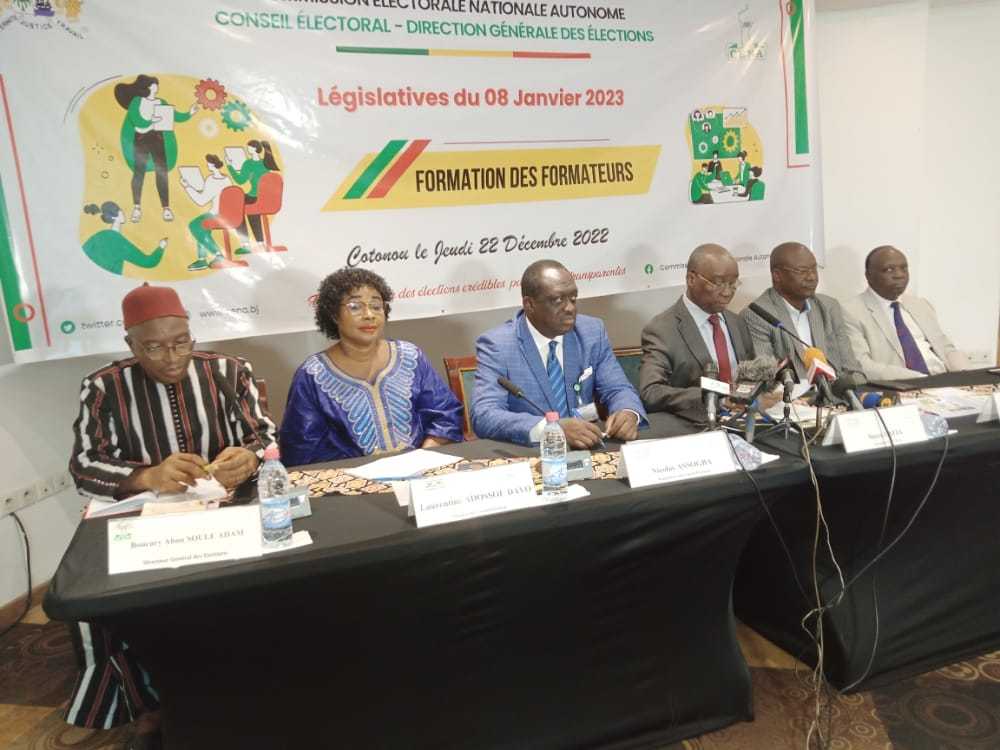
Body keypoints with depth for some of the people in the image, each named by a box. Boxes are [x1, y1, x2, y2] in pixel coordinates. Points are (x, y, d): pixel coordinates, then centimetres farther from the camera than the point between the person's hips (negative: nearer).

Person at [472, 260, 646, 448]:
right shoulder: (496, 345, -11)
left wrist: (629, 413, -19)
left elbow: (619, 390, 5)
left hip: (586, 449, 4)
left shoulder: (592, 332, 2)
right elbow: (484, 416, -21)